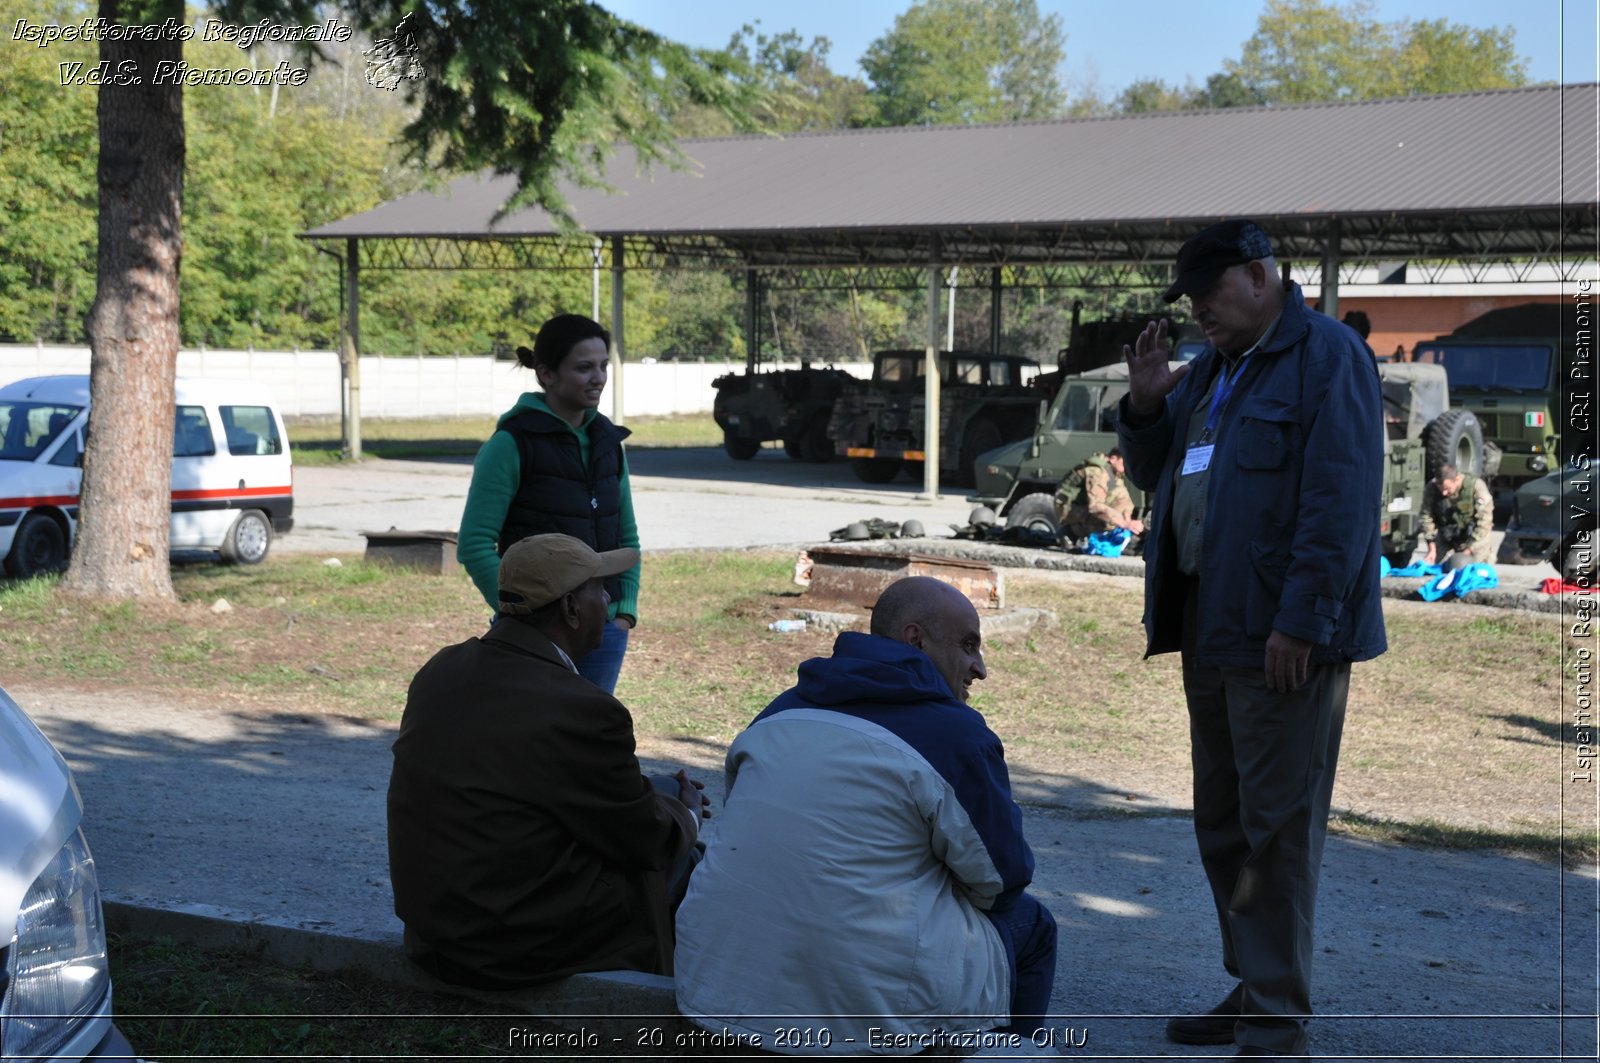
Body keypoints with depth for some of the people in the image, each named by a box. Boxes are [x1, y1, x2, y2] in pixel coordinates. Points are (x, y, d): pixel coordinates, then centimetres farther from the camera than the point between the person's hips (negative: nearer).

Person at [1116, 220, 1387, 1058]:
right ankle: (1251, 987, 25)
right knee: (1221, 821, 14)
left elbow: (1341, 503, -17)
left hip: (1280, 635, -9)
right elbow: (1154, 477, 24)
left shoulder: (1327, 357, -10)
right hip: (1208, 625, 9)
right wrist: (1147, 407, 5)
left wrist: (1300, 624, -22)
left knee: (1276, 825, -4)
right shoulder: (1211, 368, 17)